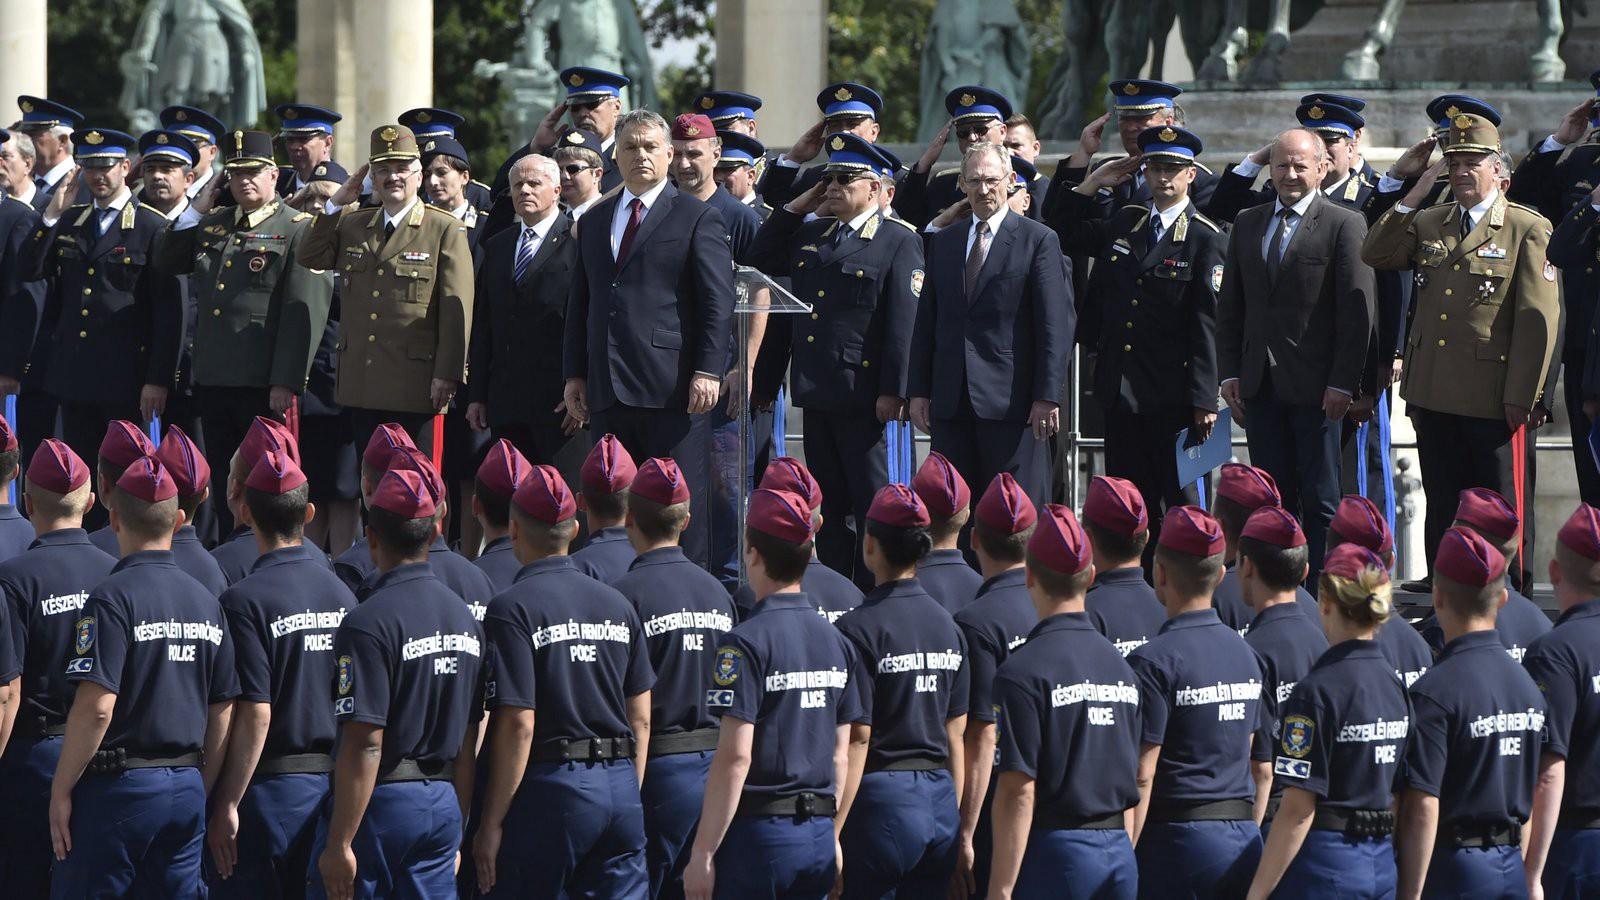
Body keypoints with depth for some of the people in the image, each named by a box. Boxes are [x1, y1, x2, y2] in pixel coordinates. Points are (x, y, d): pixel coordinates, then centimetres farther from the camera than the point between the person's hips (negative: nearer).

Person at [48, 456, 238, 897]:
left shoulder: (113, 598, -12)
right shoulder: (207, 602, 9)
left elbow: (96, 708, -19)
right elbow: (222, 713, 13)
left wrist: (61, 791, -11)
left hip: (120, 786, -7)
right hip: (186, 788, 7)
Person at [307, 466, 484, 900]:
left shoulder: (370, 622, -15)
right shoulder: (464, 617, 9)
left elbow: (364, 744, -18)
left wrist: (340, 843, -16)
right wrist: (457, 829, 21)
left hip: (381, 800, -7)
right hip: (443, 805, 7)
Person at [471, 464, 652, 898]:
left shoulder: (512, 609, -9)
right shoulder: (617, 605, 11)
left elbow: (518, 726, -14)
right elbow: (641, 718, 13)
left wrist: (491, 825, -10)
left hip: (550, 784, -6)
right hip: (620, 788, 6)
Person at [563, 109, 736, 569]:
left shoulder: (698, 219, 1)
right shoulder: (595, 221, 19)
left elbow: (719, 302, -5)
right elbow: (580, 302, 21)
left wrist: (708, 371, -14)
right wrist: (575, 373, 12)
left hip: (672, 389, -6)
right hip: (608, 389, 6)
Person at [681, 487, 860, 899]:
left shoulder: (747, 642, -12)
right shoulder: (835, 641, 9)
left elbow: (735, 757, -17)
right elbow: (840, 754, 13)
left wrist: (702, 853, -14)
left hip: (757, 834, -7)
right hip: (819, 836, 7)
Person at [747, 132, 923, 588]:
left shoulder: (898, 244, -4)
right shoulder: (807, 234, 16)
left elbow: (903, 323, -10)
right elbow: (759, 265, 21)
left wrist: (893, 391, -17)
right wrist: (794, 209, 14)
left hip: (863, 395, -6)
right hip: (815, 394, 6)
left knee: (873, 504, -1)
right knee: (828, 501, 11)